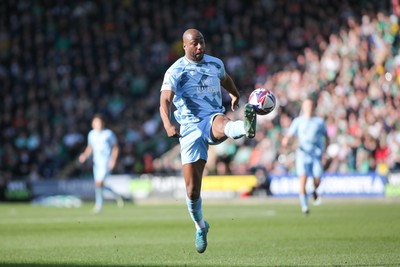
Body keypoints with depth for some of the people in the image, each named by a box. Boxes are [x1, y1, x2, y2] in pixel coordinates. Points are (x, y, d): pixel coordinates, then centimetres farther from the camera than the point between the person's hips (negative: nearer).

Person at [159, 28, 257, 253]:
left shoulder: (215, 64, 11)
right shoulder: (176, 72, -4)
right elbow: (165, 100, -20)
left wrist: (235, 95, 53)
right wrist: (168, 125, -38)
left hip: (213, 118, 1)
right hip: (190, 128, -1)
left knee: (221, 123, -41)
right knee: (192, 188, -3)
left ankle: (246, 127, -77)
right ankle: (200, 227, 23)